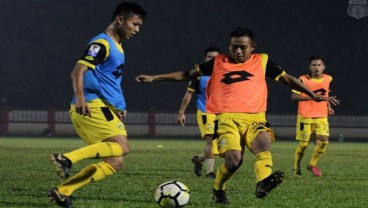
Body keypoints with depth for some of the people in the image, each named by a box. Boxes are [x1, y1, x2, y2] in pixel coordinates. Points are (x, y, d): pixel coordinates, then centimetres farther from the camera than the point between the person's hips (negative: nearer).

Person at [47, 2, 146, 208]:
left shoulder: (116, 47, 23)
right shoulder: (102, 43, -7)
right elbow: (79, 70, -20)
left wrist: (120, 108, 24)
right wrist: (80, 98, -34)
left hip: (103, 108, 10)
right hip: (92, 106, -10)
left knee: (115, 163, 5)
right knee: (121, 148, -24)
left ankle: (62, 191, 2)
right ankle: (67, 158, -28)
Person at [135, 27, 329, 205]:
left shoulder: (262, 61, 14)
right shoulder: (218, 63, 13)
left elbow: (287, 79, 22)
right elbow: (187, 74, 19)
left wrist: (313, 95, 20)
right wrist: (154, 77, 15)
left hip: (255, 118, 1)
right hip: (227, 119, -1)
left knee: (263, 145, -32)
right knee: (234, 159, -22)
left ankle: (263, 183, -56)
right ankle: (218, 190, 7)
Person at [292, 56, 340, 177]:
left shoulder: (328, 79, 5)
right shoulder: (303, 80, -11)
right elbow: (294, 96, -20)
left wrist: (328, 107, 10)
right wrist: (312, 97, -29)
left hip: (322, 117, 4)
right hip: (305, 117, -4)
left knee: (323, 141, -10)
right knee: (303, 144, -2)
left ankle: (312, 164, 12)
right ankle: (296, 168, 20)